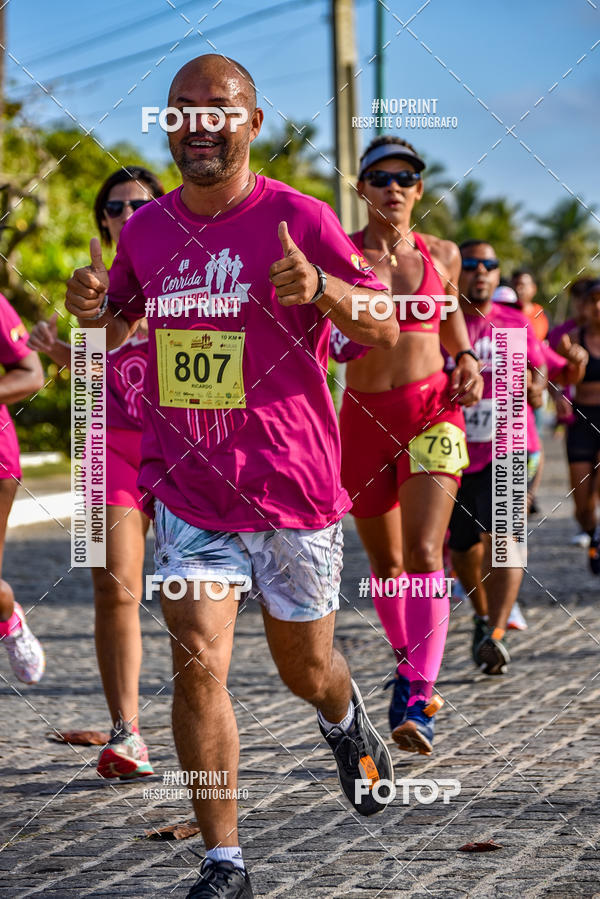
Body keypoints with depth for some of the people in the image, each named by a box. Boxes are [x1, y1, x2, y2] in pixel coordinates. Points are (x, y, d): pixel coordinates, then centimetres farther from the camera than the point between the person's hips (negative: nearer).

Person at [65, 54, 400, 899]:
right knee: (196, 662, -12)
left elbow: (385, 328, -9)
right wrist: (93, 308, -2)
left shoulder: (299, 219, -8)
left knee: (305, 666, 13)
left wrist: (321, 288, -29)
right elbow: (118, 324, 22)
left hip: (292, 488, -2)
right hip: (184, 487, 2)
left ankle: (347, 721, 52)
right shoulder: (147, 229, 6)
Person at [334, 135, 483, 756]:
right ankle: (408, 662, 36)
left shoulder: (441, 256, 7)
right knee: (385, 563, 11)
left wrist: (467, 358, 9)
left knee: (424, 552, -17)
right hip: (364, 416, 0)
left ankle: (416, 702, -22)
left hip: (432, 410, 0)